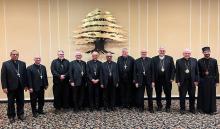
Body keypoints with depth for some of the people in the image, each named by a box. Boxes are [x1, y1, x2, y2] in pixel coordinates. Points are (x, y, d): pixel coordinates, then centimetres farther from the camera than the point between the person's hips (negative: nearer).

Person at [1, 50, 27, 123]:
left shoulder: (22, 64, 5)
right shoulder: (5, 64, -3)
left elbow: (25, 75, 5)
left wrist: (25, 85, 2)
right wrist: (4, 87, -11)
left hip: (20, 87, 3)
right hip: (11, 87, -2)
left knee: (20, 102, 12)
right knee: (11, 103, 10)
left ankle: (20, 114, 27)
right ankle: (11, 116, 24)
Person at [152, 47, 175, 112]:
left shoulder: (170, 58, 3)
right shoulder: (154, 59, 4)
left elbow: (173, 69, 1)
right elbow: (152, 69, 1)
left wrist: (172, 78, -7)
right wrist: (153, 79, -5)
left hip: (167, 79, 0)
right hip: (157, 79, 1)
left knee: (168, 94, 7)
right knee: (158, 94, 10)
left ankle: (168, 107, 22)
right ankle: (159, 106, 26)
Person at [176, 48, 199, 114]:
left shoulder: (194, 60, 3)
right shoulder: (179, 61, -2)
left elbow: (197, 71, 5)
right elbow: (177, 72, -1)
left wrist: (196, 80, -1)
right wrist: (177, 81, -6)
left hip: (192, 81, 2)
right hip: (182, 82, -2)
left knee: (192, 96, 11)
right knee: (182, 96, 6)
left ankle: (192, 109, 26)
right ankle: (182, 109, 19)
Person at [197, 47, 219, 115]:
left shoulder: (214, 61, 1)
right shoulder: (200, 61, 1)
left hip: (211, 81, 0)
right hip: (202, 81, 0)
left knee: (211, 95, 6)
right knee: (203, 95, 7)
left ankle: (212, 109, 17)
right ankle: (203, 108, 21)